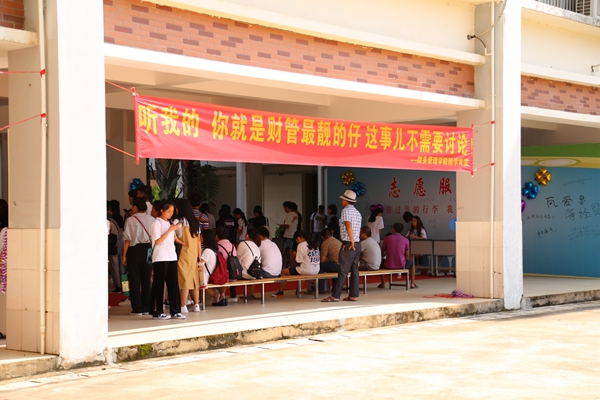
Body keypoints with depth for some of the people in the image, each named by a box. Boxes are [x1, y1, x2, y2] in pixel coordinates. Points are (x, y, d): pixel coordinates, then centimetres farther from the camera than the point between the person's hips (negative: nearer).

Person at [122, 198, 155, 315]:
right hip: (148, 249, 3)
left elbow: (127, 239, -8)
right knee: (146, 279, 10)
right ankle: (146, 308, 12)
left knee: (134, 280, 3)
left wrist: (124, 255, -2)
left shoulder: (130, 220, -8)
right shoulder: (151, 219, 1)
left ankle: (137, 309, 2)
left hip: (134, 250, -3)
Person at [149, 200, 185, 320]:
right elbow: (158, 241, -13)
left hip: (172, 256, 7)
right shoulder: (157, 223, -5)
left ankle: (175, 311, 8)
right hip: (160, 258, -7)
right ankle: (157, 312, 4)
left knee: (173, 284, 4)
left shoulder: (170, 223, 17)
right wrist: (170, 230, -16)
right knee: (159, 284, -1)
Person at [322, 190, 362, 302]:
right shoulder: (357, 212, 15)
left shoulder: (346, 211, -10)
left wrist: (351, 242, -19)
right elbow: (358, 229, 14)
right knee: (354, 270, 9)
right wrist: (354, 241, 12)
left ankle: (335, 296, -5)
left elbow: (349, 226, -22)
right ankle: (354, 295, 10)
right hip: (357, 244, 8)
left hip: (348, 245, -8)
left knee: (343, 271, -7)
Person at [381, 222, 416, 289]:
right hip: (401, 265, 0)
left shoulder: (387, 238, -1)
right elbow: (407, 256, 3)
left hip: (389, 266, 0)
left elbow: (382, 253, 7)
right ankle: (412, 284, 29)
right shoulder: (405, 240, 0)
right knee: (411, 263, 33)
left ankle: (383, 284, 33)